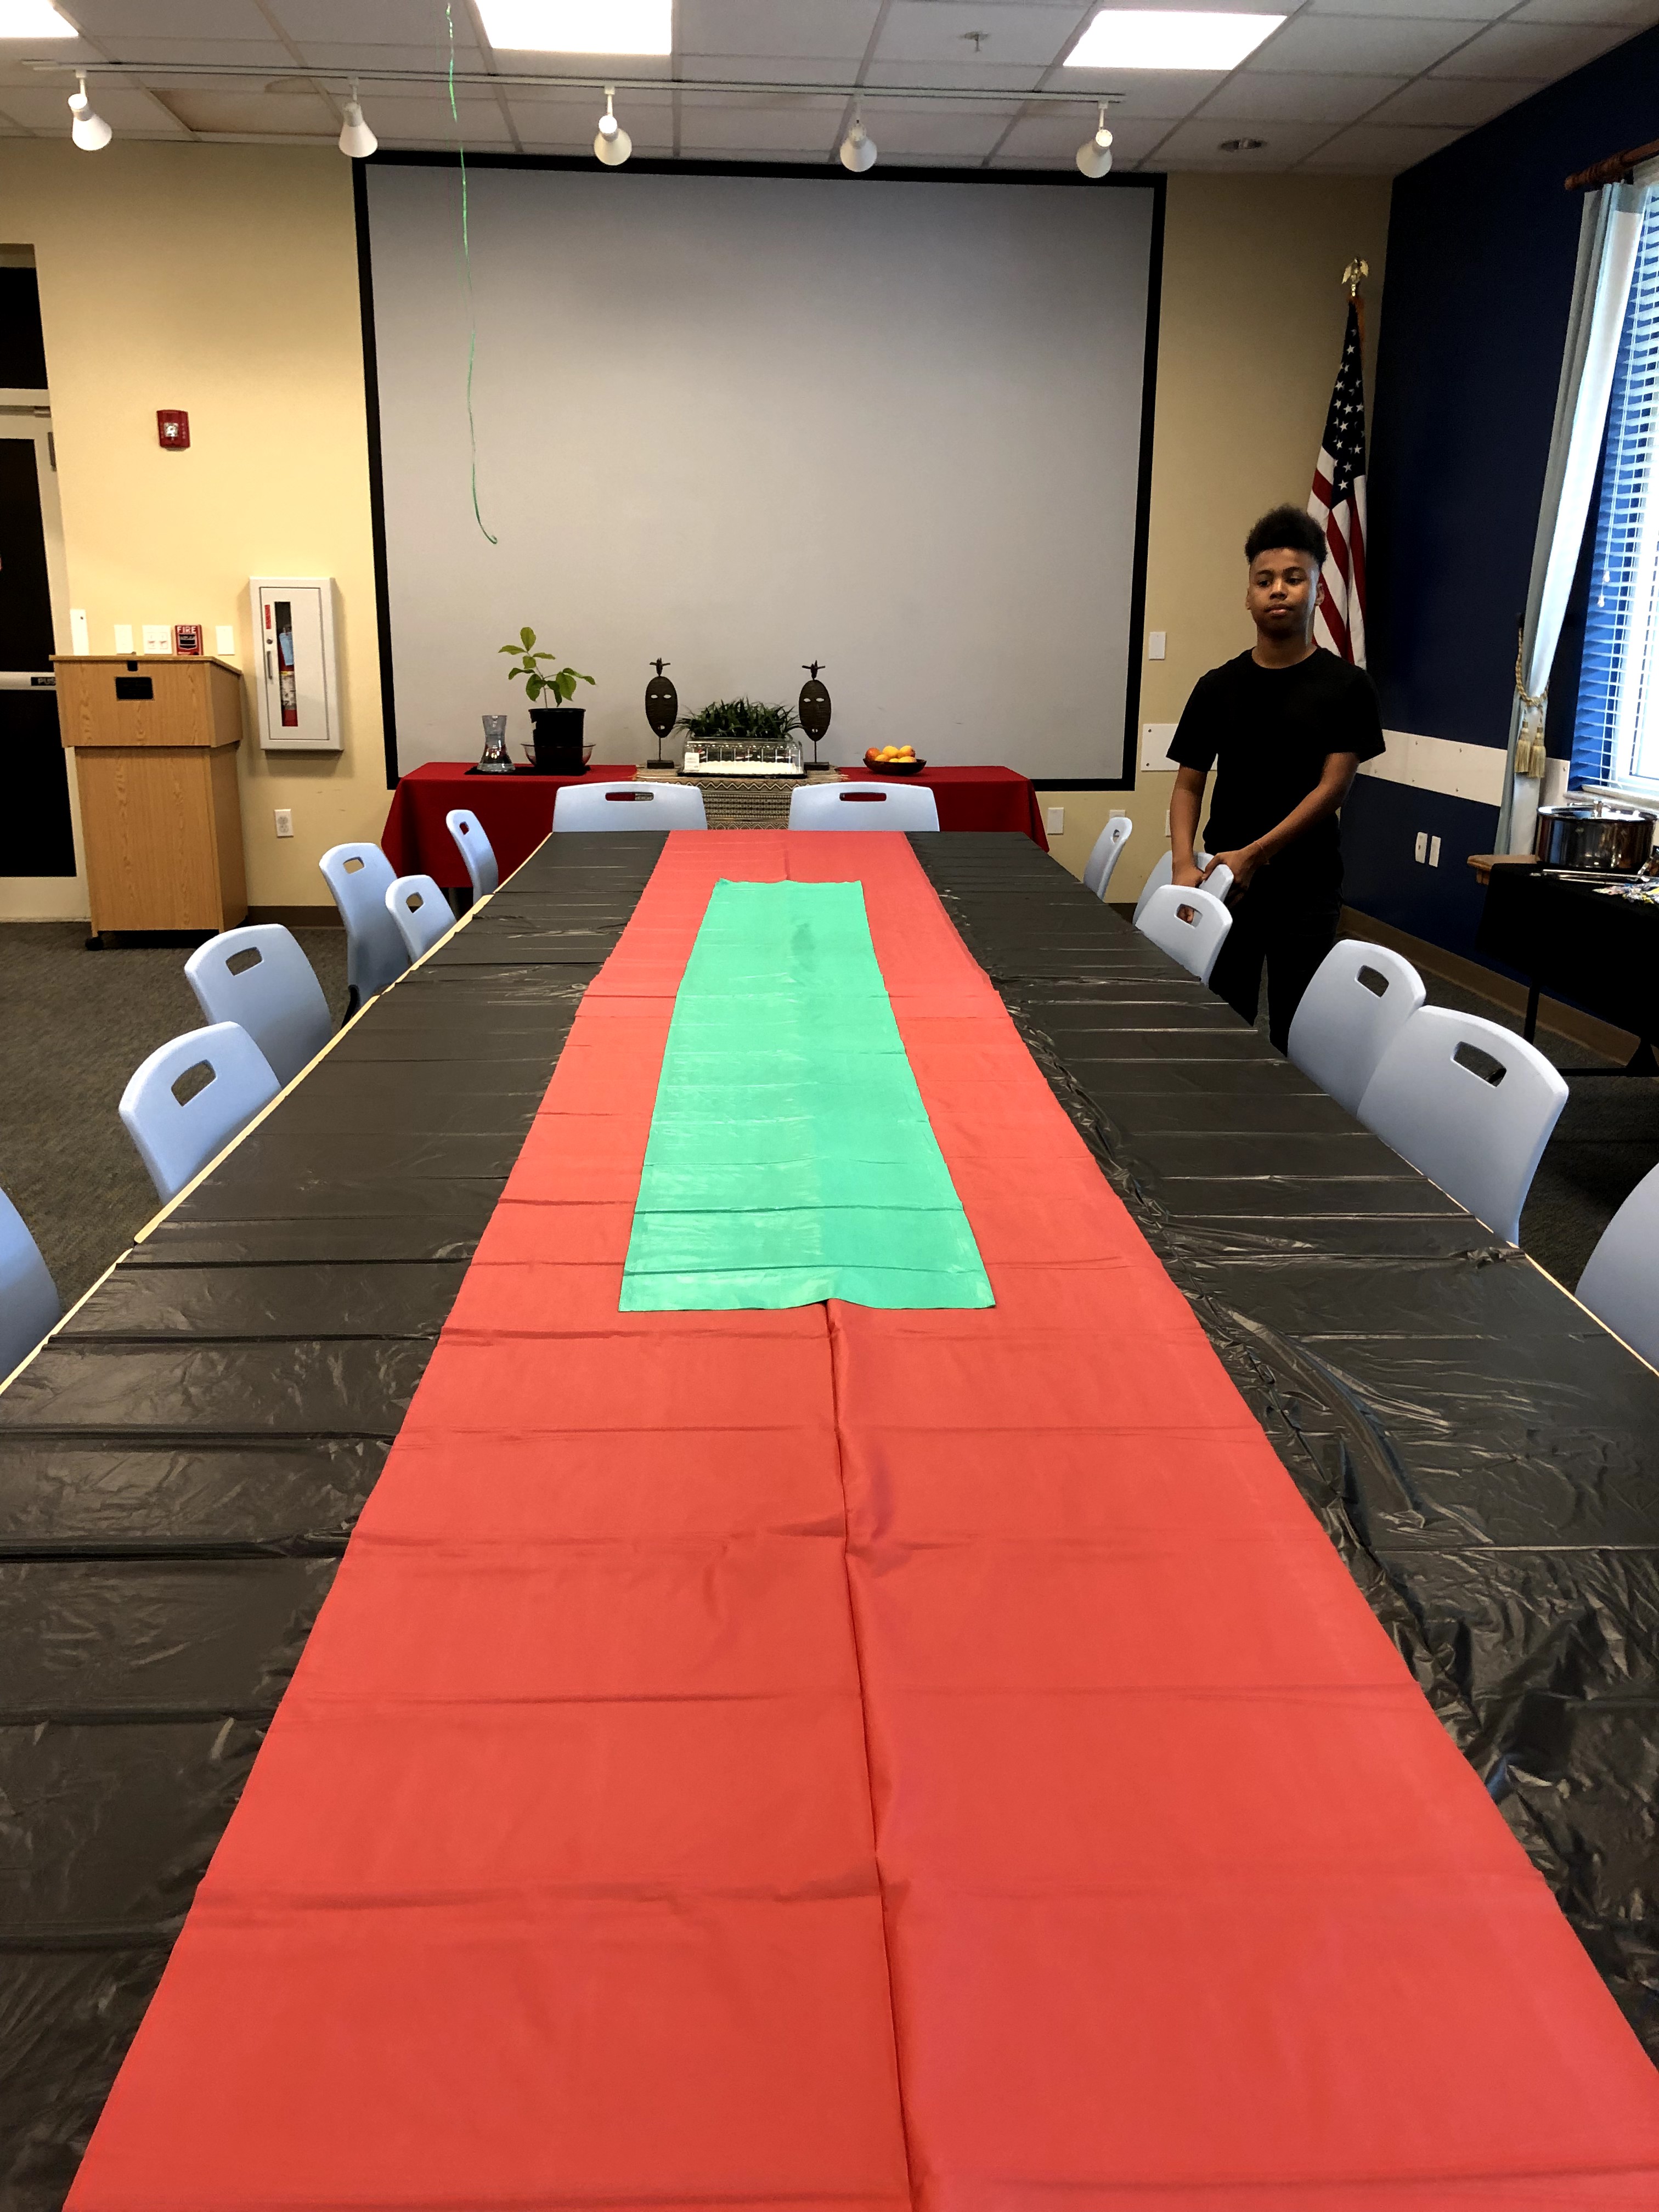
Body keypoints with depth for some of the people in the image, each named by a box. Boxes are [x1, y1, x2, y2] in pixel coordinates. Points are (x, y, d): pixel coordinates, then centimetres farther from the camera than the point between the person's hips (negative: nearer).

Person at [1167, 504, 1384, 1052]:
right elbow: (1189, 784, 5)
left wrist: (1254, 854, -15)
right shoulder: (1218, 687, 5)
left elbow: (1333, 787, -8)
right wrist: (1184, 864, -11)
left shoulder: (1346, 687, -2)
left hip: (1305, 888, -2)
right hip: (1223, 883, 2)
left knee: (1294, 1031, 3)